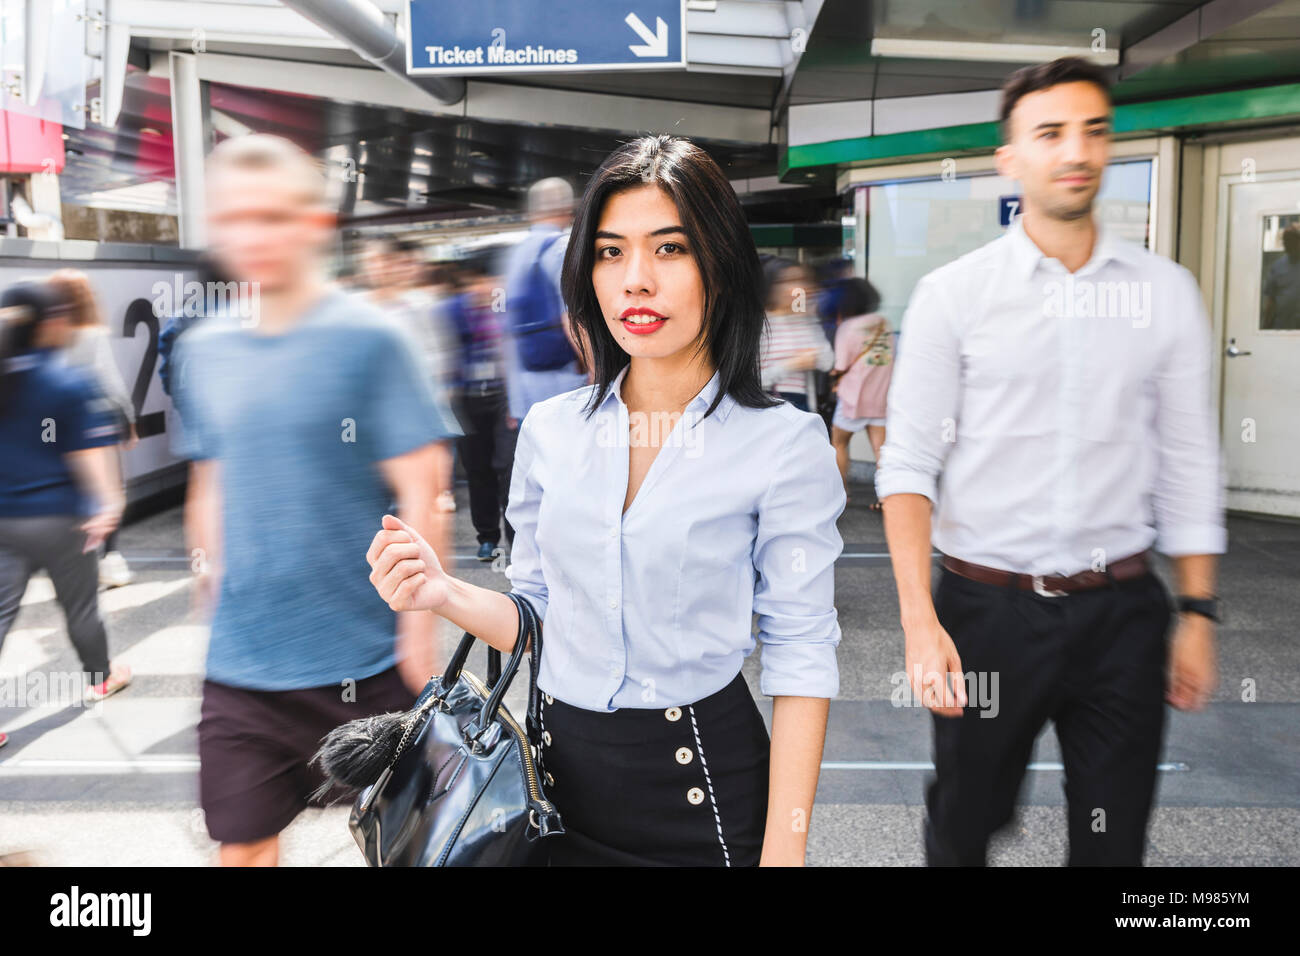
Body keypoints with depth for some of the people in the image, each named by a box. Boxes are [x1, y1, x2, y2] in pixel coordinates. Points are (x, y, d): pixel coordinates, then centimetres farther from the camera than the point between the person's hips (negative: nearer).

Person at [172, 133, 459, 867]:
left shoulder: (369, 338, -11)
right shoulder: (205, 349, 4)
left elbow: (421, 490, -12)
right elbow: (212, 482, 15)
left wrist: (418, 627, -12)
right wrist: (212, 581, 13)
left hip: (361, 661, -4)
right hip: (239, 662, 4)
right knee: (242, 845, 12)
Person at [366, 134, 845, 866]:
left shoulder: (786, 443, -12)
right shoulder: (550, 429, 0)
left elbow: (801, 657, -11)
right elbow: (539, 614, 8)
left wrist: (783, 852, -14)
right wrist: (445, 593, -10)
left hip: (705, 782, -4)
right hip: (562, 769, 4)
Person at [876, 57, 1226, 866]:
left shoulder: (1167, 291, 5)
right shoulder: (952, 293, -3)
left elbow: (1189, 463, 8)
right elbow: (909, 465, -6)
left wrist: (1199, 613, 6)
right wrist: (920, 620, -14)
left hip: (1122, 611, 2)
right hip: (988, 607, -1)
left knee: (1115, 840, 10)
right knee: (962, 829, 14)